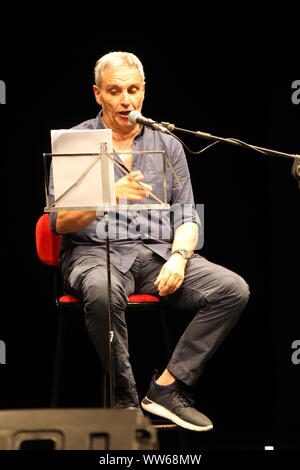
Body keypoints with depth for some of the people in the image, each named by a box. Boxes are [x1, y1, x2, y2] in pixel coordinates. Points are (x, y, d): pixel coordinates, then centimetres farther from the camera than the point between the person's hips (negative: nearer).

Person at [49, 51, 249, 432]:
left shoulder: (166, 144, 14)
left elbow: (186, 215, 10)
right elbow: (59, 222, -5)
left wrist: (178, 257, -11)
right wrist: (110, 195, -23)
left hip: (158, 254, 4)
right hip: (95, 253, -4)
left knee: (233, 289, -20)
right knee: (103, 292, -40)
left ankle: (167, 387, -16)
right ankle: (126, 401, -22)